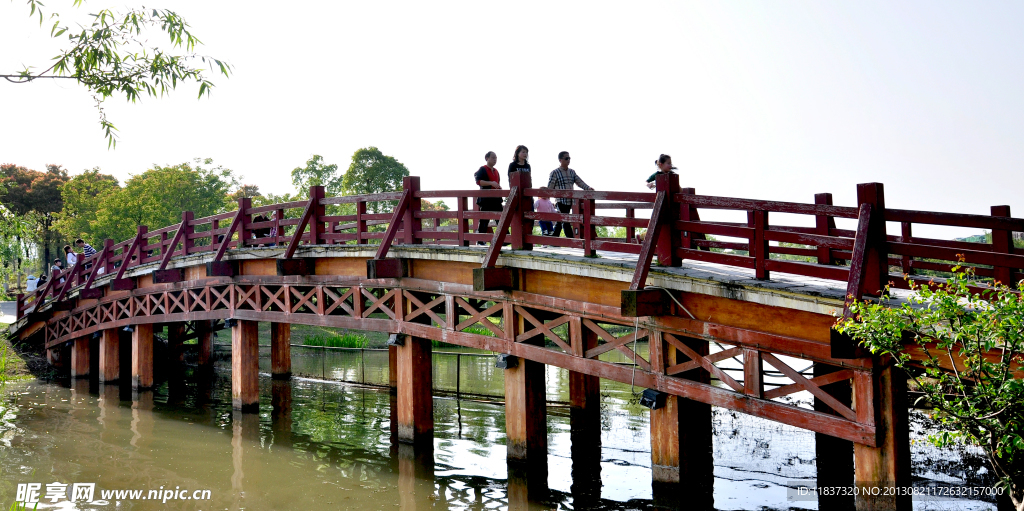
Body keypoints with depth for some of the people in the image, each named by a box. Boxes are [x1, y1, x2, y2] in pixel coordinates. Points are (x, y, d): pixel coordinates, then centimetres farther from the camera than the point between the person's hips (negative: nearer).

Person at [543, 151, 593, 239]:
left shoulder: (572, 172, 16)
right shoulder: (555, 173, -1)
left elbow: (579, 182, 10)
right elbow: (550, 188, -5)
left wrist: (588, 187, -7)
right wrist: (545, 189, -27)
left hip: (570, 201, 6)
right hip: (561, 201, -6)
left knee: (561, 221, 11)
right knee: (566, 221, -10)